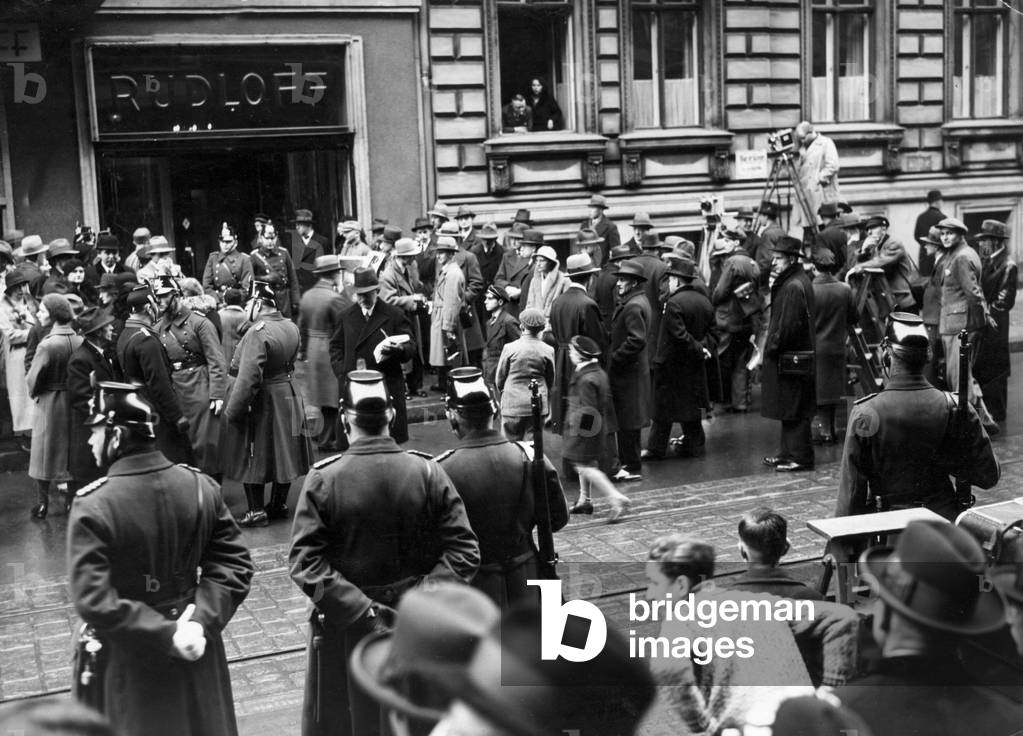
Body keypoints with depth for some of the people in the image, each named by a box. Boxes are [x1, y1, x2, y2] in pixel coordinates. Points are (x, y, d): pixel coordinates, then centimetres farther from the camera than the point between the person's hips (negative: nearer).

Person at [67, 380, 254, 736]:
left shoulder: (92, 506, -21)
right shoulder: (202, 487, -9)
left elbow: (93, 600, -25)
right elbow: (235, 565, -10)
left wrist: (165, 635, -22)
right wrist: (202, 620, -15)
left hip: (132, 663, -3)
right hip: (200, 654, 3)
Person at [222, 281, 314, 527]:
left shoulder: (258, 333, -23)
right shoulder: (291, 327, 2)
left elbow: (248, 379, -26)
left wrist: (232, 411, -20)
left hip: (259, 404, -8)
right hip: (286, 396, 8)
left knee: (251, 459, 4)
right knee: (281, 453, 16)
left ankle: (257, 512, 8)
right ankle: (279, 505, 27)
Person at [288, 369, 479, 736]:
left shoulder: (323, 478, -14)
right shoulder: (428, 473, -10)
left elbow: (304, 562, -19)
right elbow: (464, 553, -14)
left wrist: (361, 611, -21)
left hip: (344, 628, -2)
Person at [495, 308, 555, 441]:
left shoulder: (510, 348, -8)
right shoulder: (548, 350, -3)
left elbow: (500, 377, 2)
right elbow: (551, 381, 8)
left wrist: (502, 391, 24)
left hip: (513, 404, -2)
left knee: (513, 443, 3)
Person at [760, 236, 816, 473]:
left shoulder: (794, 287, -19)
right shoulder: (793, 281, 13)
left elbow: (788, 326, -23)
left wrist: (772, 347, -12)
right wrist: (772, 345, 14)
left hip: (792, 359, -10)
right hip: (790, 356, 10)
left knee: (795, 411, -3)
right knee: (789, 410, 16)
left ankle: (800, 457, 3)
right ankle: (787, 453, 25)